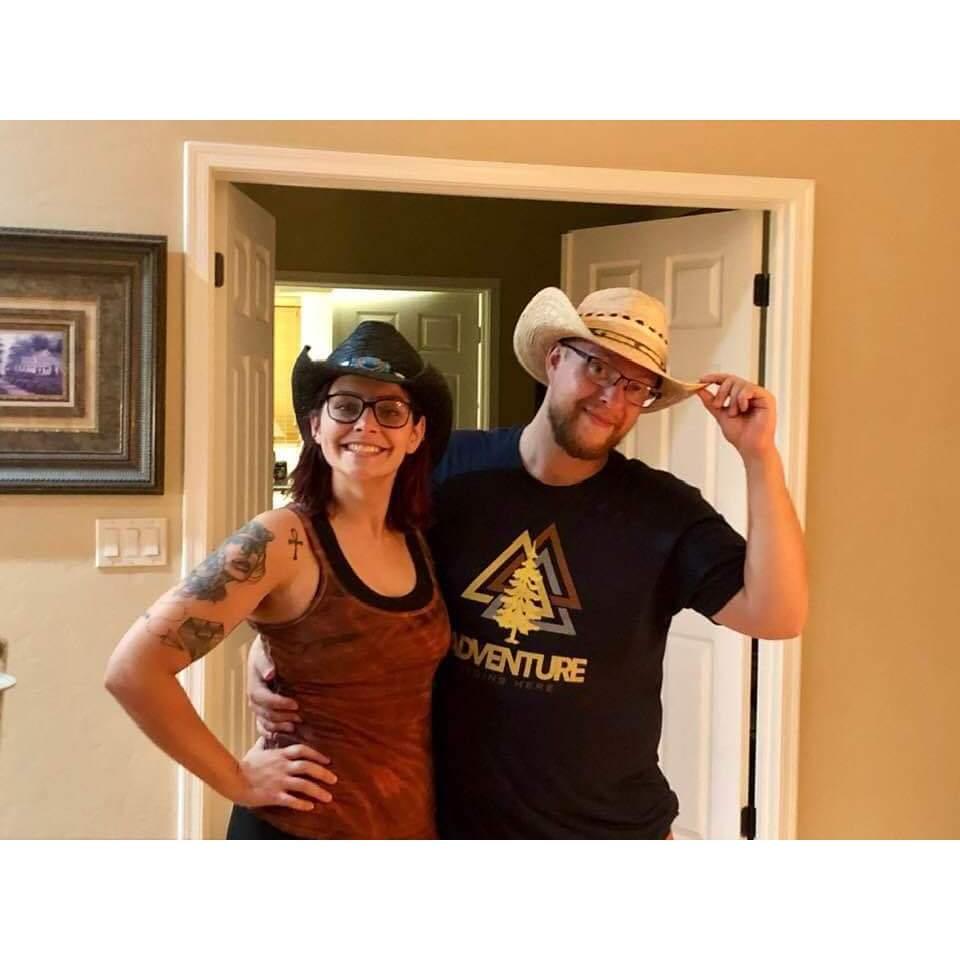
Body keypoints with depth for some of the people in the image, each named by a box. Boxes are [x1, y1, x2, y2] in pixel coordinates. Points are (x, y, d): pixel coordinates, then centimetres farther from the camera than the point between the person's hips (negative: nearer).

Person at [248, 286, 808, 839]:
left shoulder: (664, 512, -10)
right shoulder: (450, 471, -7)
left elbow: (777, 615, -20)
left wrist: (759, 456, -24)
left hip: (611, 837, 0)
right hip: (453, 825, 1)